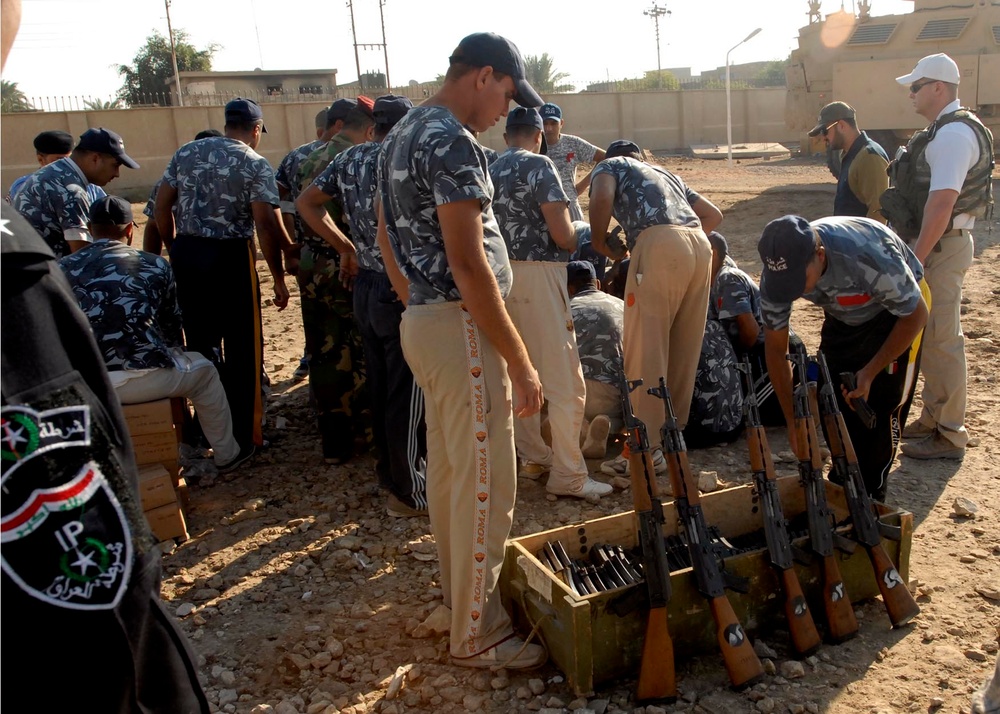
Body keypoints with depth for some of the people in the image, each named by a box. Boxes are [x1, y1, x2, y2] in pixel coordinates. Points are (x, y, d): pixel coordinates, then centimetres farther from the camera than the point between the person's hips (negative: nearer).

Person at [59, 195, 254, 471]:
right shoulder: (155, 265, 3)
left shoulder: (64, 268, 5)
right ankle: (227, 455, 36)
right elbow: (172, 327, 12)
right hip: (144, 379, -2)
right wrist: (170, 356, 33)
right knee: (204, 371, 26)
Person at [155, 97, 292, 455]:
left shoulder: (186, 152, 9)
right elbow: (266, 224, -14)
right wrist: (278, 277, -9)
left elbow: (162, 206, 8)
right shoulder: (255, 164, -5)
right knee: (242, 348, 5)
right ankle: (245, 434, 11)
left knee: (201, 344, 14)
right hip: (230, 255, -5)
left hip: (186, 254, 5)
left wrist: (177, 249, 17)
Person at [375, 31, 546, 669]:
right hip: (462, 328, -10)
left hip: (422, 322, 10)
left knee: (448, 471, 19)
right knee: (485, 484, -2)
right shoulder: (453, 143, -17)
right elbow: (469, 264, -23)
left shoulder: (402, 134, 15)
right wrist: (521, 364, -20)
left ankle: (462, 593, 36)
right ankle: (478, 635, 11)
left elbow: (388, 236, 21)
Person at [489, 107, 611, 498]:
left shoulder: (490, 171, 13)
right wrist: (575, 241, 7)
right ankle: (568, 475, -3)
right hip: (537, 273, -8)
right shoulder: (539, 165, -7)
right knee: (563, 378, -5)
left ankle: (534, 456, 25)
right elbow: (562, 234, -14)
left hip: (502, 274, 8)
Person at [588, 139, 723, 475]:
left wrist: (599, 242, 8)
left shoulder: (610, 165, 20)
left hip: (659, 245, -7)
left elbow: (602, 197, -5)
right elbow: (714, 214, 34)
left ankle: (650, 449, -7)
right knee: (684, 349, 13)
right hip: (700, 244, 7)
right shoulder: (666, 173, 37)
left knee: (645, 350, -6)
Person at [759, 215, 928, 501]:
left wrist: (869, 372, -25)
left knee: (883, 406, -11)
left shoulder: (871, 256, -42)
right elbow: (776, 350, -16)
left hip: (897, 310, -4)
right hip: (842, 315, 4)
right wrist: (793, 421, -16)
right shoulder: (776, 273, -28)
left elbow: (917, 315, -22)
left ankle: (870, 498, 5)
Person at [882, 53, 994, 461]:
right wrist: (913, 250, 18)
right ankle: (933, 418, 30)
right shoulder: (944, 130, 17)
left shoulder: (954, 134, -17)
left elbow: (942, 202, -25)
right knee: (930, 336, 18)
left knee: (940, 340, -5)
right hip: (934, 245, 11)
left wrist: (916, 257, -26)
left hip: (941, 247, -11)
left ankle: (949, 435, 4)